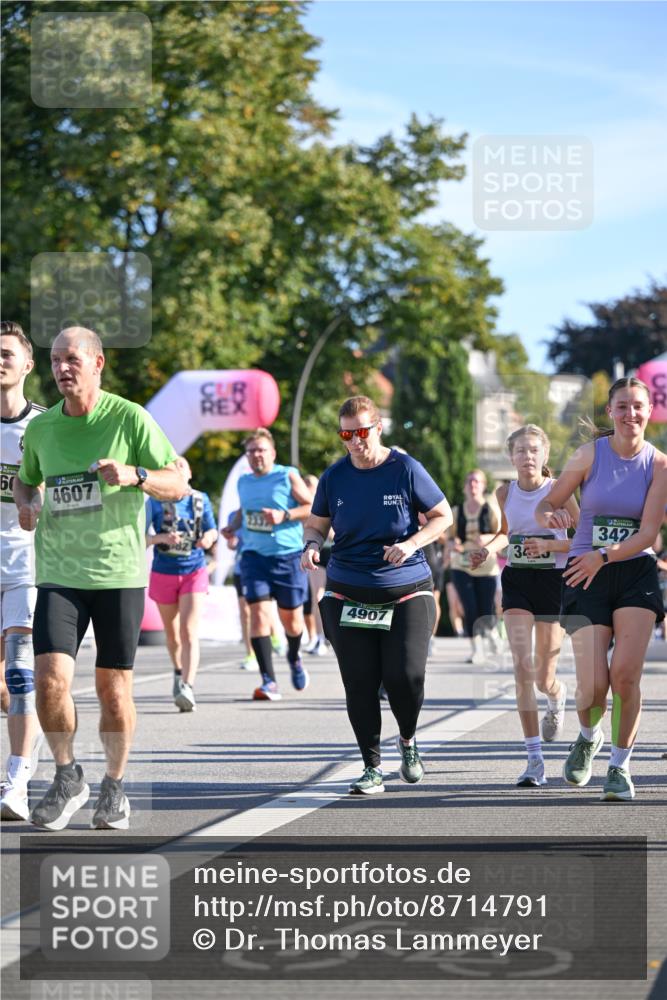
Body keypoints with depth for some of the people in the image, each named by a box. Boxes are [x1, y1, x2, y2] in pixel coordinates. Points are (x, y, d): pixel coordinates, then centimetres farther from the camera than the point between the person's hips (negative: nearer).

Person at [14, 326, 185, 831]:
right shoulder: (41, 427, 6)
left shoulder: (130, 419, -5)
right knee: (50, 677, -11)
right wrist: (26, 504, 2)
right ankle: (68, 777, 10)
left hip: (119, 573, -2)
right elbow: (26, 479, 25)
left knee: (114, 686, 3)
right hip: (59, 574, 2)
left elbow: (179, 485, -4)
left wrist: (135, 475, -23)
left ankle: (115, 785, 22)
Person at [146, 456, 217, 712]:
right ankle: (179, 672, 43)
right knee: (172, 632, 15)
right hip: (164, 573, 1)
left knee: (189, 632, -15)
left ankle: (187, 688, -25)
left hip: (194, 572, -1)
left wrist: (208, 538, -12)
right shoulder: (154, 502, -3)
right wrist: (162, 538, -24)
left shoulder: (201, 500, 3)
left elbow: (212, 531, 11)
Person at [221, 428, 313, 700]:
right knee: (259, 612, -14)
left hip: (288, 556, -3)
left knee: (291, 620, 7)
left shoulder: (287, 476, -5)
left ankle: (294, 657, 42)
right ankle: (269, 682, -15)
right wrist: (232, 527, 10)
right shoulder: (243, 482, 10)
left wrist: (285, 515, -20)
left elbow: (312, 507, -7)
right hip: (254, 555, 3)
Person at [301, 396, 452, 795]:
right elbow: (316, 524, 15)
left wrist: (411, 544, -14)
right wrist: (312, 545, -8)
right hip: (348, 594, 2)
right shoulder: (334, 476, 3)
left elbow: (443, 515, 3)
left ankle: (408, 739, 20)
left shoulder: (406, 469, -5)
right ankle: (373, 767, 12)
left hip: (406, 591, -2)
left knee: (405, 675, -12)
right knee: (360, 683, -1)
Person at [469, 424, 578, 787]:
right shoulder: (505, 493, 2)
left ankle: (557, 696, 46)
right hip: (517, 580, 2)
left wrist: (548, 544, -20)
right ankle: (534, 759, -12)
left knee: (543, 678, 4)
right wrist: (488, 549, 1)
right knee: (522, 668, -14)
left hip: (553, 581, -2)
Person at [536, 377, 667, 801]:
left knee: (625, 673, -15)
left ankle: (620, 765, 6)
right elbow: (546, 504, -1)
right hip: (586, 577, 0)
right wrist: (550, 517, -25)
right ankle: (588, 737, 27)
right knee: (594, 686, -9)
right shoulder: (590, 454, -4)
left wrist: (605, 556, -24)